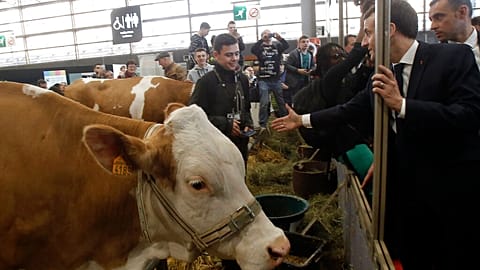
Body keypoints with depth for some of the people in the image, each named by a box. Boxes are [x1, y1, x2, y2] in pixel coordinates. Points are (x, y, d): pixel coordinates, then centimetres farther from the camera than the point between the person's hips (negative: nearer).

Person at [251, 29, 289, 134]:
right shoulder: (260, 47, 4)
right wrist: (262, 40, -23)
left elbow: (286, 46, -10)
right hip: (263, 80, -3)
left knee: (281, 102, 12)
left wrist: (279, 38, -25)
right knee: (264, 103, -8)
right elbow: (253, 50, -17)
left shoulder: (277, 45, 9)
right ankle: (263, 125, -3)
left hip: (276, 79, 3)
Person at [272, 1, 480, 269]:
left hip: (453, 191, -4)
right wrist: (303, 120, 16)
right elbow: (350, 110, 14)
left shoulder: (455, 56, -11)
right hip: (406, 189, 5)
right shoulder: (382, 76, 5)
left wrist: (401, 104, -26)